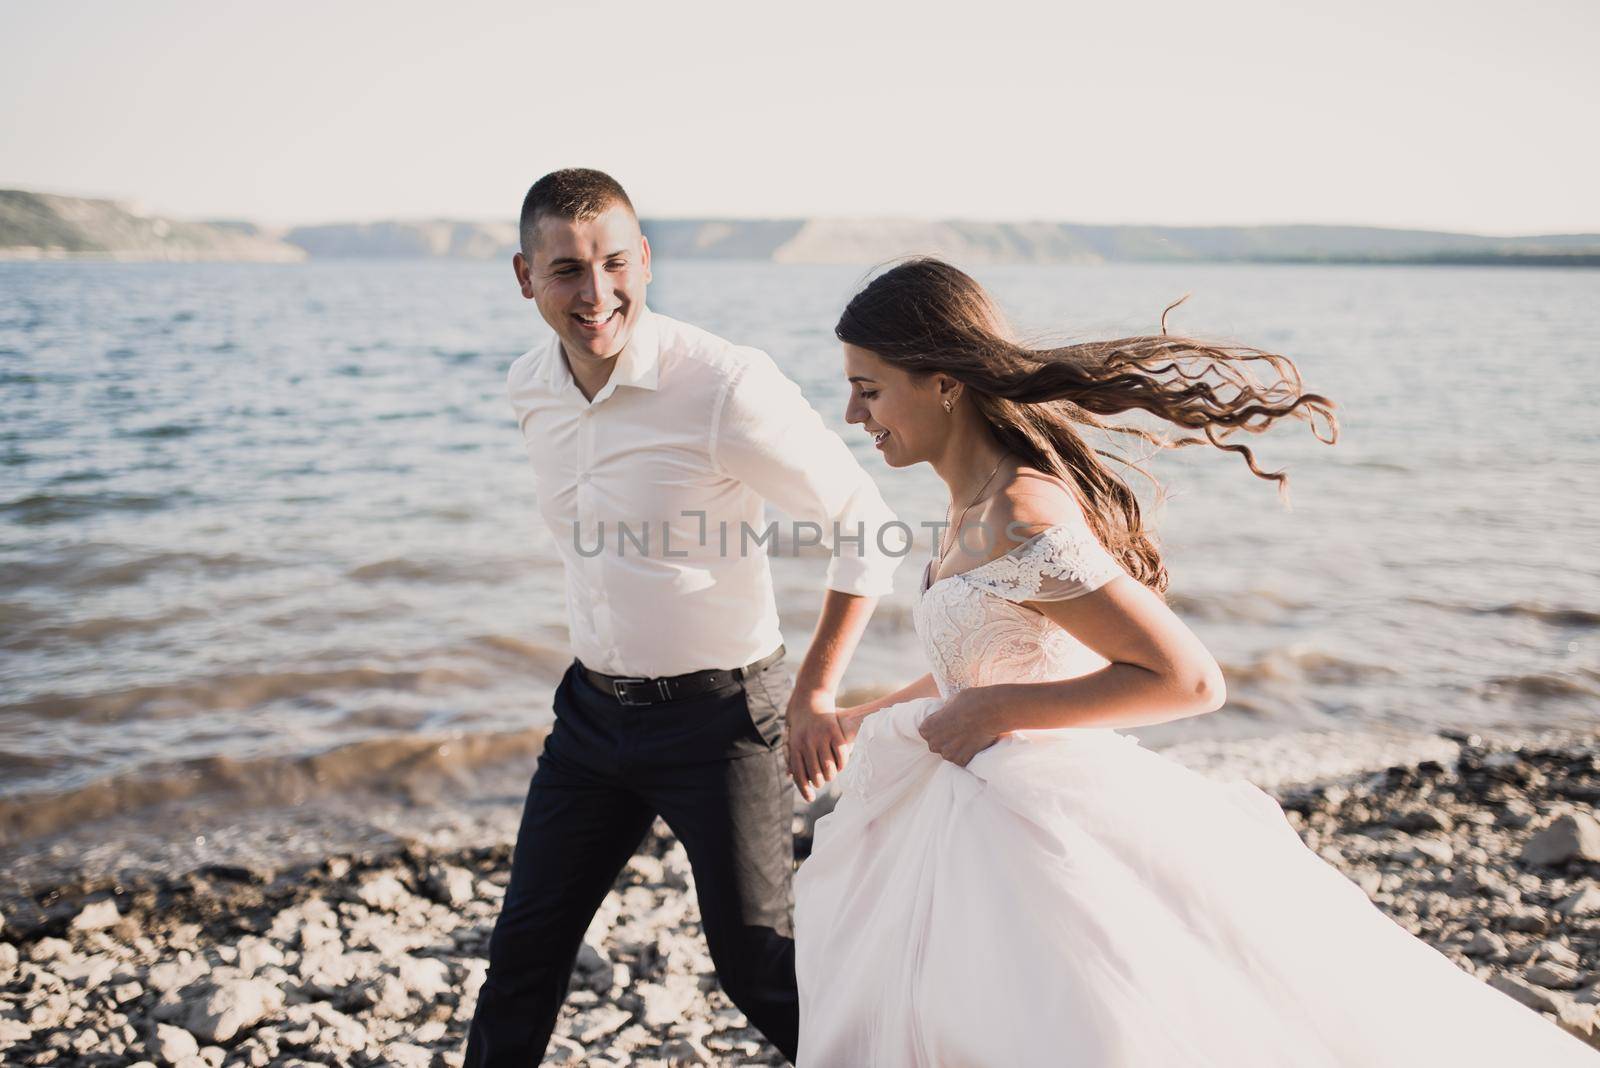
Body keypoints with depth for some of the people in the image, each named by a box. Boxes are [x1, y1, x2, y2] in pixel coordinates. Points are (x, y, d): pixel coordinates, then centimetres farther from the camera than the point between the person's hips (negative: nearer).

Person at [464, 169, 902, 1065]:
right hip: (594, 710, 6)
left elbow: (866, 528, -15)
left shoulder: (727, 385, -22)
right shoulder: (530, 387, 0)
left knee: (757, 964, 6)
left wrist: (814, 695, -16)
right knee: (525, 946, 15)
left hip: (720, 716, -6)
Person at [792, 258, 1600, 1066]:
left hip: (1049, 823, -10)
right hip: (979, 826, 10)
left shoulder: (1018, 519, -25)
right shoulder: (977, 503, 4)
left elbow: (1187, 680, -26)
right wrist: (870, 717, 24)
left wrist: (997, 710, -21)